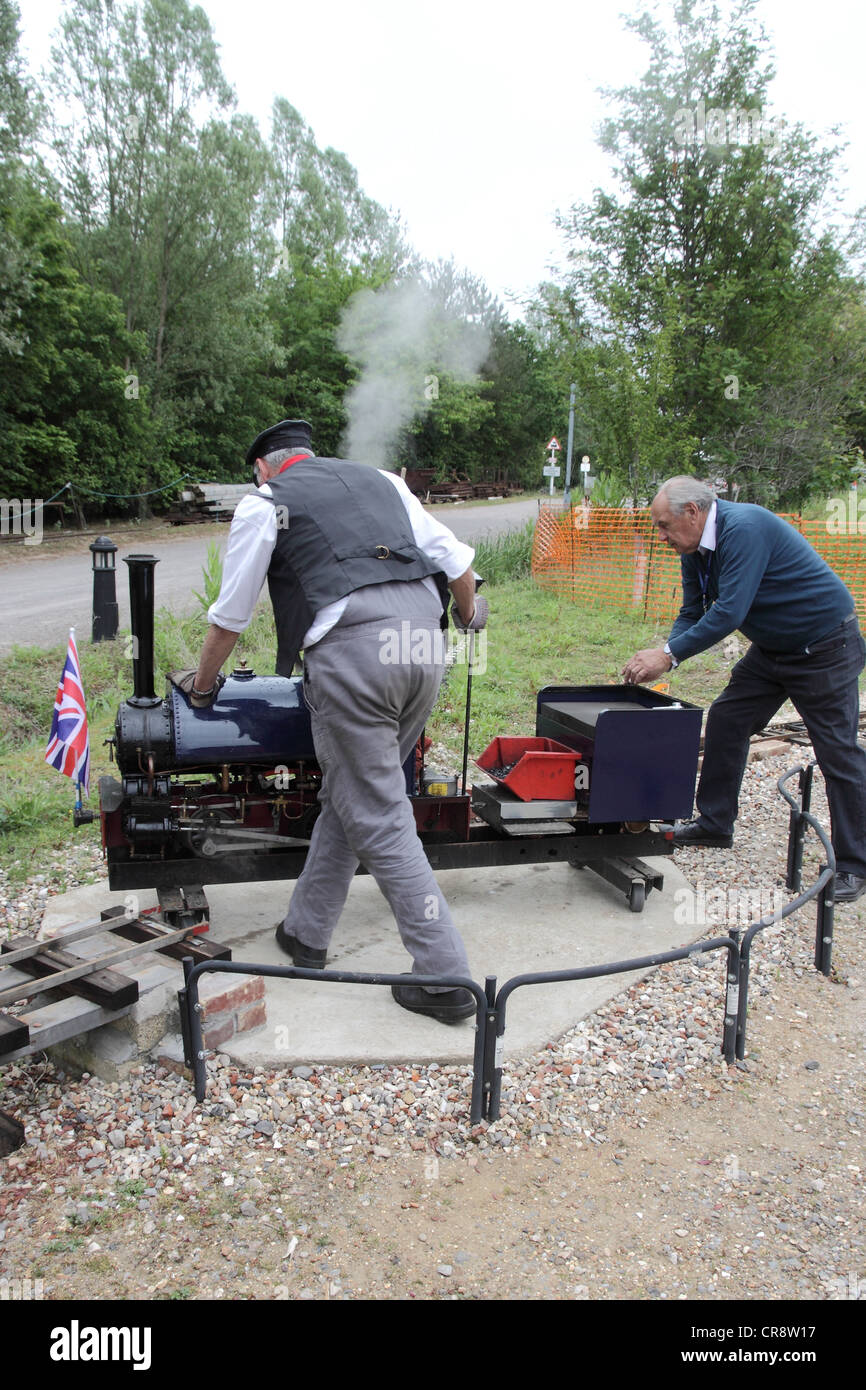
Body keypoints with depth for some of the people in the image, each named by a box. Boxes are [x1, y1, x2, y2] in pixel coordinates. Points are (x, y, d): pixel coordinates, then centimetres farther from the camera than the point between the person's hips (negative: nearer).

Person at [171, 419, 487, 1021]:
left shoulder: (264, 502, 13)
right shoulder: (381, 479, 25)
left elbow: (230, 616, 17)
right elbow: (454, 556, 20)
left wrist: (202, 683, 33)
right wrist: (470, 613, 41)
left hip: (353, 650, -6)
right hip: (424, 644, 6)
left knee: (379, 819, 1)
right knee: (350, 795, 19)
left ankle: (445, 977, 2)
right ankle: (307, 932, 32)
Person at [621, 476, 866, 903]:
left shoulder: (744, 529, -28)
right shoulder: (695, 549, 1)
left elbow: (729, 612, -33)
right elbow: (692, 613, 5)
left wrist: (670, 655, -29)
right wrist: (663, 654, -13)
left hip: (825, 647, -9)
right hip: (773, 647, 9)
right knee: (726, 720, 8)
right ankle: (714, 823, 22)